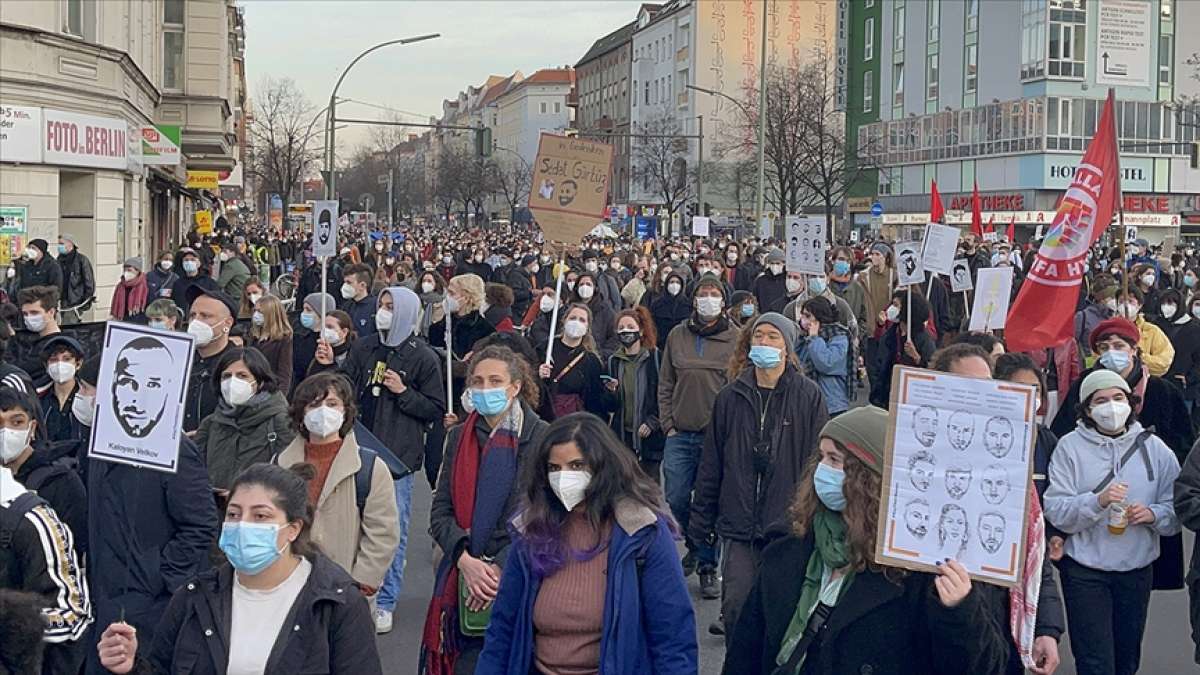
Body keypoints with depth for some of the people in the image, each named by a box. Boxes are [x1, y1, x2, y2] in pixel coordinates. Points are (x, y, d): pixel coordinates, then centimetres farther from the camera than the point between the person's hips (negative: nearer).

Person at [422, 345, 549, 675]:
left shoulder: (540, 438, -4)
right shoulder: (459, 437, 9)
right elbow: (440, 511, 5)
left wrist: (501, 568, -17)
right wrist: (465, 560, -12)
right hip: (461, 578, 4)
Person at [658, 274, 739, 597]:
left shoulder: (735, 339, -1)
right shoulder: (677, 335, 8)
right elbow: (666, 384, 11)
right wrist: (668, 423, 4)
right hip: (680, 435, 3)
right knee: (676, 498, 6)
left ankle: (708, 567, 11)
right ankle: (695, 545, 31)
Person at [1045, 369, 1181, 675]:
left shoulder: (1153, 447, 2)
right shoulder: (1070, 447, -6)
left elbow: (1178, 510, 2)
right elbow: (1055, 512, -13)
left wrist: (1154, 515, -18)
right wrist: (1097, 501, -27)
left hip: (1137, 569, 3)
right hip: (1085, 570, -3)